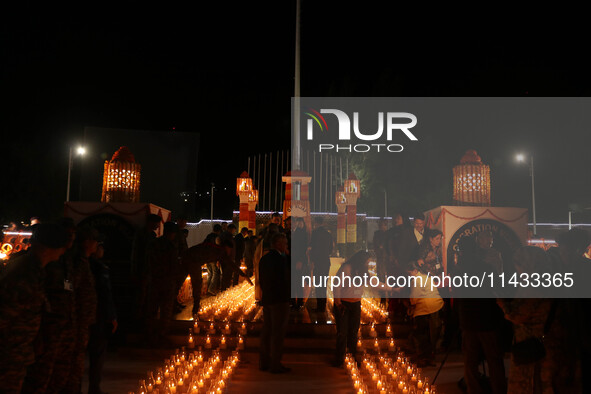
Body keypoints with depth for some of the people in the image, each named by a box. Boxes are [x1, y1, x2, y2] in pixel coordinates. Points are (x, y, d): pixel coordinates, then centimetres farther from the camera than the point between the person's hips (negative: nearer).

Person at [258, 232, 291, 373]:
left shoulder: (264, 258, 9)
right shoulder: (281, 259, -17)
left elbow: (261, 280, 12)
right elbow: (286, 281, -19)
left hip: (266, 299, 8)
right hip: (280, 300, -8)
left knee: (267, 331, 15)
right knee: (278, 333, 0)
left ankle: (264, 362, 22)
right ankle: (275, 364, 6)